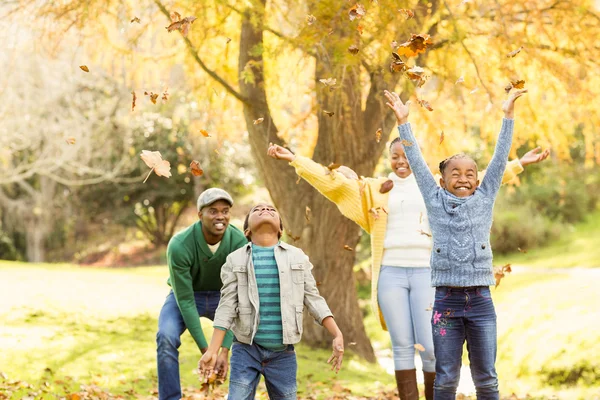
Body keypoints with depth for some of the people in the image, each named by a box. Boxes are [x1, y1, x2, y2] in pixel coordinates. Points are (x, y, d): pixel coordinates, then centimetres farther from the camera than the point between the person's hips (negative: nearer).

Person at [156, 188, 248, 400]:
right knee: (166, 338, -29)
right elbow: (185, 300, -28)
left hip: (222, 295, 2)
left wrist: (224, 350, -31)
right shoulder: (179, 245, -33)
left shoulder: (239, 242, -28)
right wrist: (205, 350, -29)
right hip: (185, 296, -2)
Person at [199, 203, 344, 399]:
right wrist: (212, 351, -7)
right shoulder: (236, 260, 1)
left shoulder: (297, 257, 5)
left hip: (283, 353, 1)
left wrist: (337, 336, -2)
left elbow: (313, 299, 7)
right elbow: (227, 306, -1)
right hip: (246, 350, -1)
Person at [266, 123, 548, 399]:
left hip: (426, 274, -1)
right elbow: (333, 182, 8)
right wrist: (294, 159, 1)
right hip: (391, 274, 1)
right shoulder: (374, 189, 13)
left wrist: (517, 165, 8)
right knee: (402, 347, 0)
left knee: (431, 348, -6)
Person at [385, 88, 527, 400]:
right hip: (446, 300, 0)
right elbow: (416, 162, 5)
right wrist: (403, 121, 2)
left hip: (480, 301, 1)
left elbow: (500, 158, 5)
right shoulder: (435, 201, 5)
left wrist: (508, 116, 2)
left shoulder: (484, 199, 7)